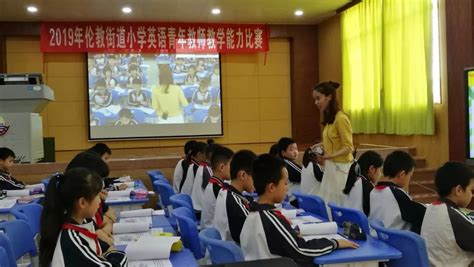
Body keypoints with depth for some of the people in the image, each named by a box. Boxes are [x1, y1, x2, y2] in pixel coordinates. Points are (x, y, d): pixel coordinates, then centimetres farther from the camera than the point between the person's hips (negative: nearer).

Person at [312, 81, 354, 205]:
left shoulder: (341, 118, -16)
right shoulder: (329, 118, 10)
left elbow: (348, 147, -16)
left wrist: (331, 156, -28)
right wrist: (321, 145, 6)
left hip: (341, 168, -8)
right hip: (330, 167, 8)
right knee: (327, 204, 10)